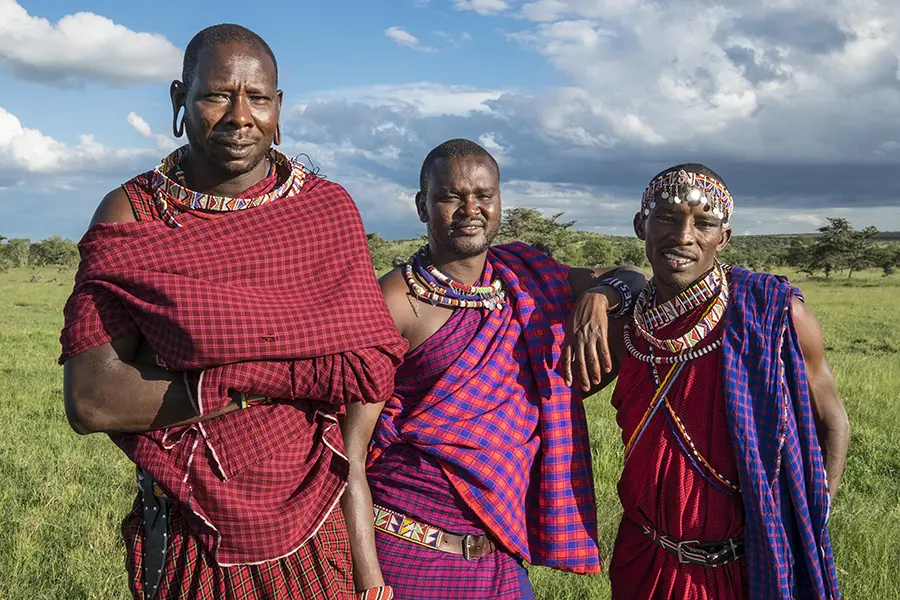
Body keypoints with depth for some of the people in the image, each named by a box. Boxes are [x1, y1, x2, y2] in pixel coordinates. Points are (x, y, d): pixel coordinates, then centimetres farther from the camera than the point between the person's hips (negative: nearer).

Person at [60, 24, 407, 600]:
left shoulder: (329, 209, -4)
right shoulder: (130, 216, -7)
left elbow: (373, 370, -11)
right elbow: (91, 401, -17)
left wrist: (224, 372, -20)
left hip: (316, 530, 1)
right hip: (187, 536, 0)